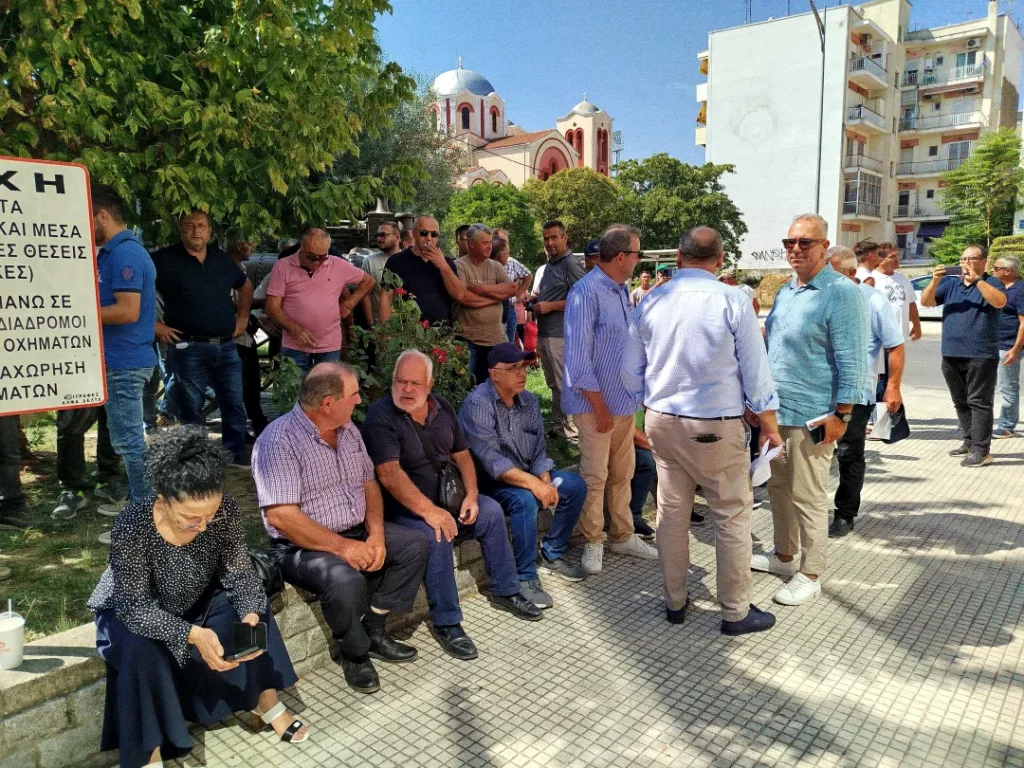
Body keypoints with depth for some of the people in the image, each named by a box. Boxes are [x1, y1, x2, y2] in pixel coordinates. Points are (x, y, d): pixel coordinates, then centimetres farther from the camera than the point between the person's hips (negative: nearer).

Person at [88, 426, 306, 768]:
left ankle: (266, 704, 1)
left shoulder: (225, 510, -26)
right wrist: (193, 634, -44)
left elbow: (240, 574, -16)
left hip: (193, 604, 4)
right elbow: (136, 607, -32)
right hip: (129, 615, -4)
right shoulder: (132, 525, -36)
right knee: (142, 650, -33)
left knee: (254, 607, -15)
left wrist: (251, 616, -35)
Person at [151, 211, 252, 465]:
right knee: (191, 408, 5)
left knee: (233, 403, 8)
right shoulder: (164, 260, -4)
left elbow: (245, 285, 28)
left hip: (226, 346, 5)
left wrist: (243, 316, 18)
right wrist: (155, 325, -10)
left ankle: (236, 451, 21)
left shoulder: (222, 259, 12)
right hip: (188, 348, -4)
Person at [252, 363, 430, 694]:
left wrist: (376, 534, -8)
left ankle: (373, 630, 6)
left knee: (416, 544, -2)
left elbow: (369, 483, 9)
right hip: (301, 546, -8)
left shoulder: (348, 429, 4)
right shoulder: (279, 441, -21)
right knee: (345, 579, -34)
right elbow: (280, 516, -26)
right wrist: (342, 547, -26)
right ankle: (354, 652, -4)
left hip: (357, 532, 8)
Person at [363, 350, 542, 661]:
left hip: (446, 496, 7)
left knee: (491, 510, -9)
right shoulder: (381, 416, -17)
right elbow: (389, 474, -26)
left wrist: (471, 495, -7)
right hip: (405, 506, -7)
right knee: (436, 535, -31)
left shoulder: (442, 408, 5)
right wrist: (429, 511, -32)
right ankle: (445, 622, -16)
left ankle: (504, 591, 10)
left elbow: (462, 454, 9)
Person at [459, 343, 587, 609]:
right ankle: (525, 578, -19)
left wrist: (545, 481, -16)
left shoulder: (528, 401, 3)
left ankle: (552, 554, 9)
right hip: (490, 482, -7)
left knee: (575, 485, -6)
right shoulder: (477, 403, -20)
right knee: (525, 499, -34)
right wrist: (533, 483, -33)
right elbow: (491, 460, -27)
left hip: (527, 476, 8)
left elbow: (539, 450, 3)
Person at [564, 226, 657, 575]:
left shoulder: (622, 291, 11)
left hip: (625, 400, 8)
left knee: (622, 473, 16)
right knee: (595, 476, 2)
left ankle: (622, 535, 29)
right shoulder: (586, 292, -16)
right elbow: (578, 358, -19)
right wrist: (599, 405, -17)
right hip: (596, 402, -8)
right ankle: (593, 542, 17)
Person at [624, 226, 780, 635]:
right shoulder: (732, 300, -11)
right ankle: (735, 611, 19)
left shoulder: (651, 302, 1)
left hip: (661, 421, 5)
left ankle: (674, 602, 27)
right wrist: (769, 425, 6)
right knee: (732, 516, 8)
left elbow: (632, 372, 9)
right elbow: (755, 372, -6)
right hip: (716, 426, -4)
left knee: (671, 512, 13)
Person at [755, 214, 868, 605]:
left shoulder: (840, 293, -12)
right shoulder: (785, 292, 12)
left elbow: (850, 361, -15)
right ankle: (784, 555, 35)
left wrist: (841, 415, -18)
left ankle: (810, 574, 18)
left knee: (808, 497, 3)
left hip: (811, 415, -8)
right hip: (775, 410, 8)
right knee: (778, 487, 18)